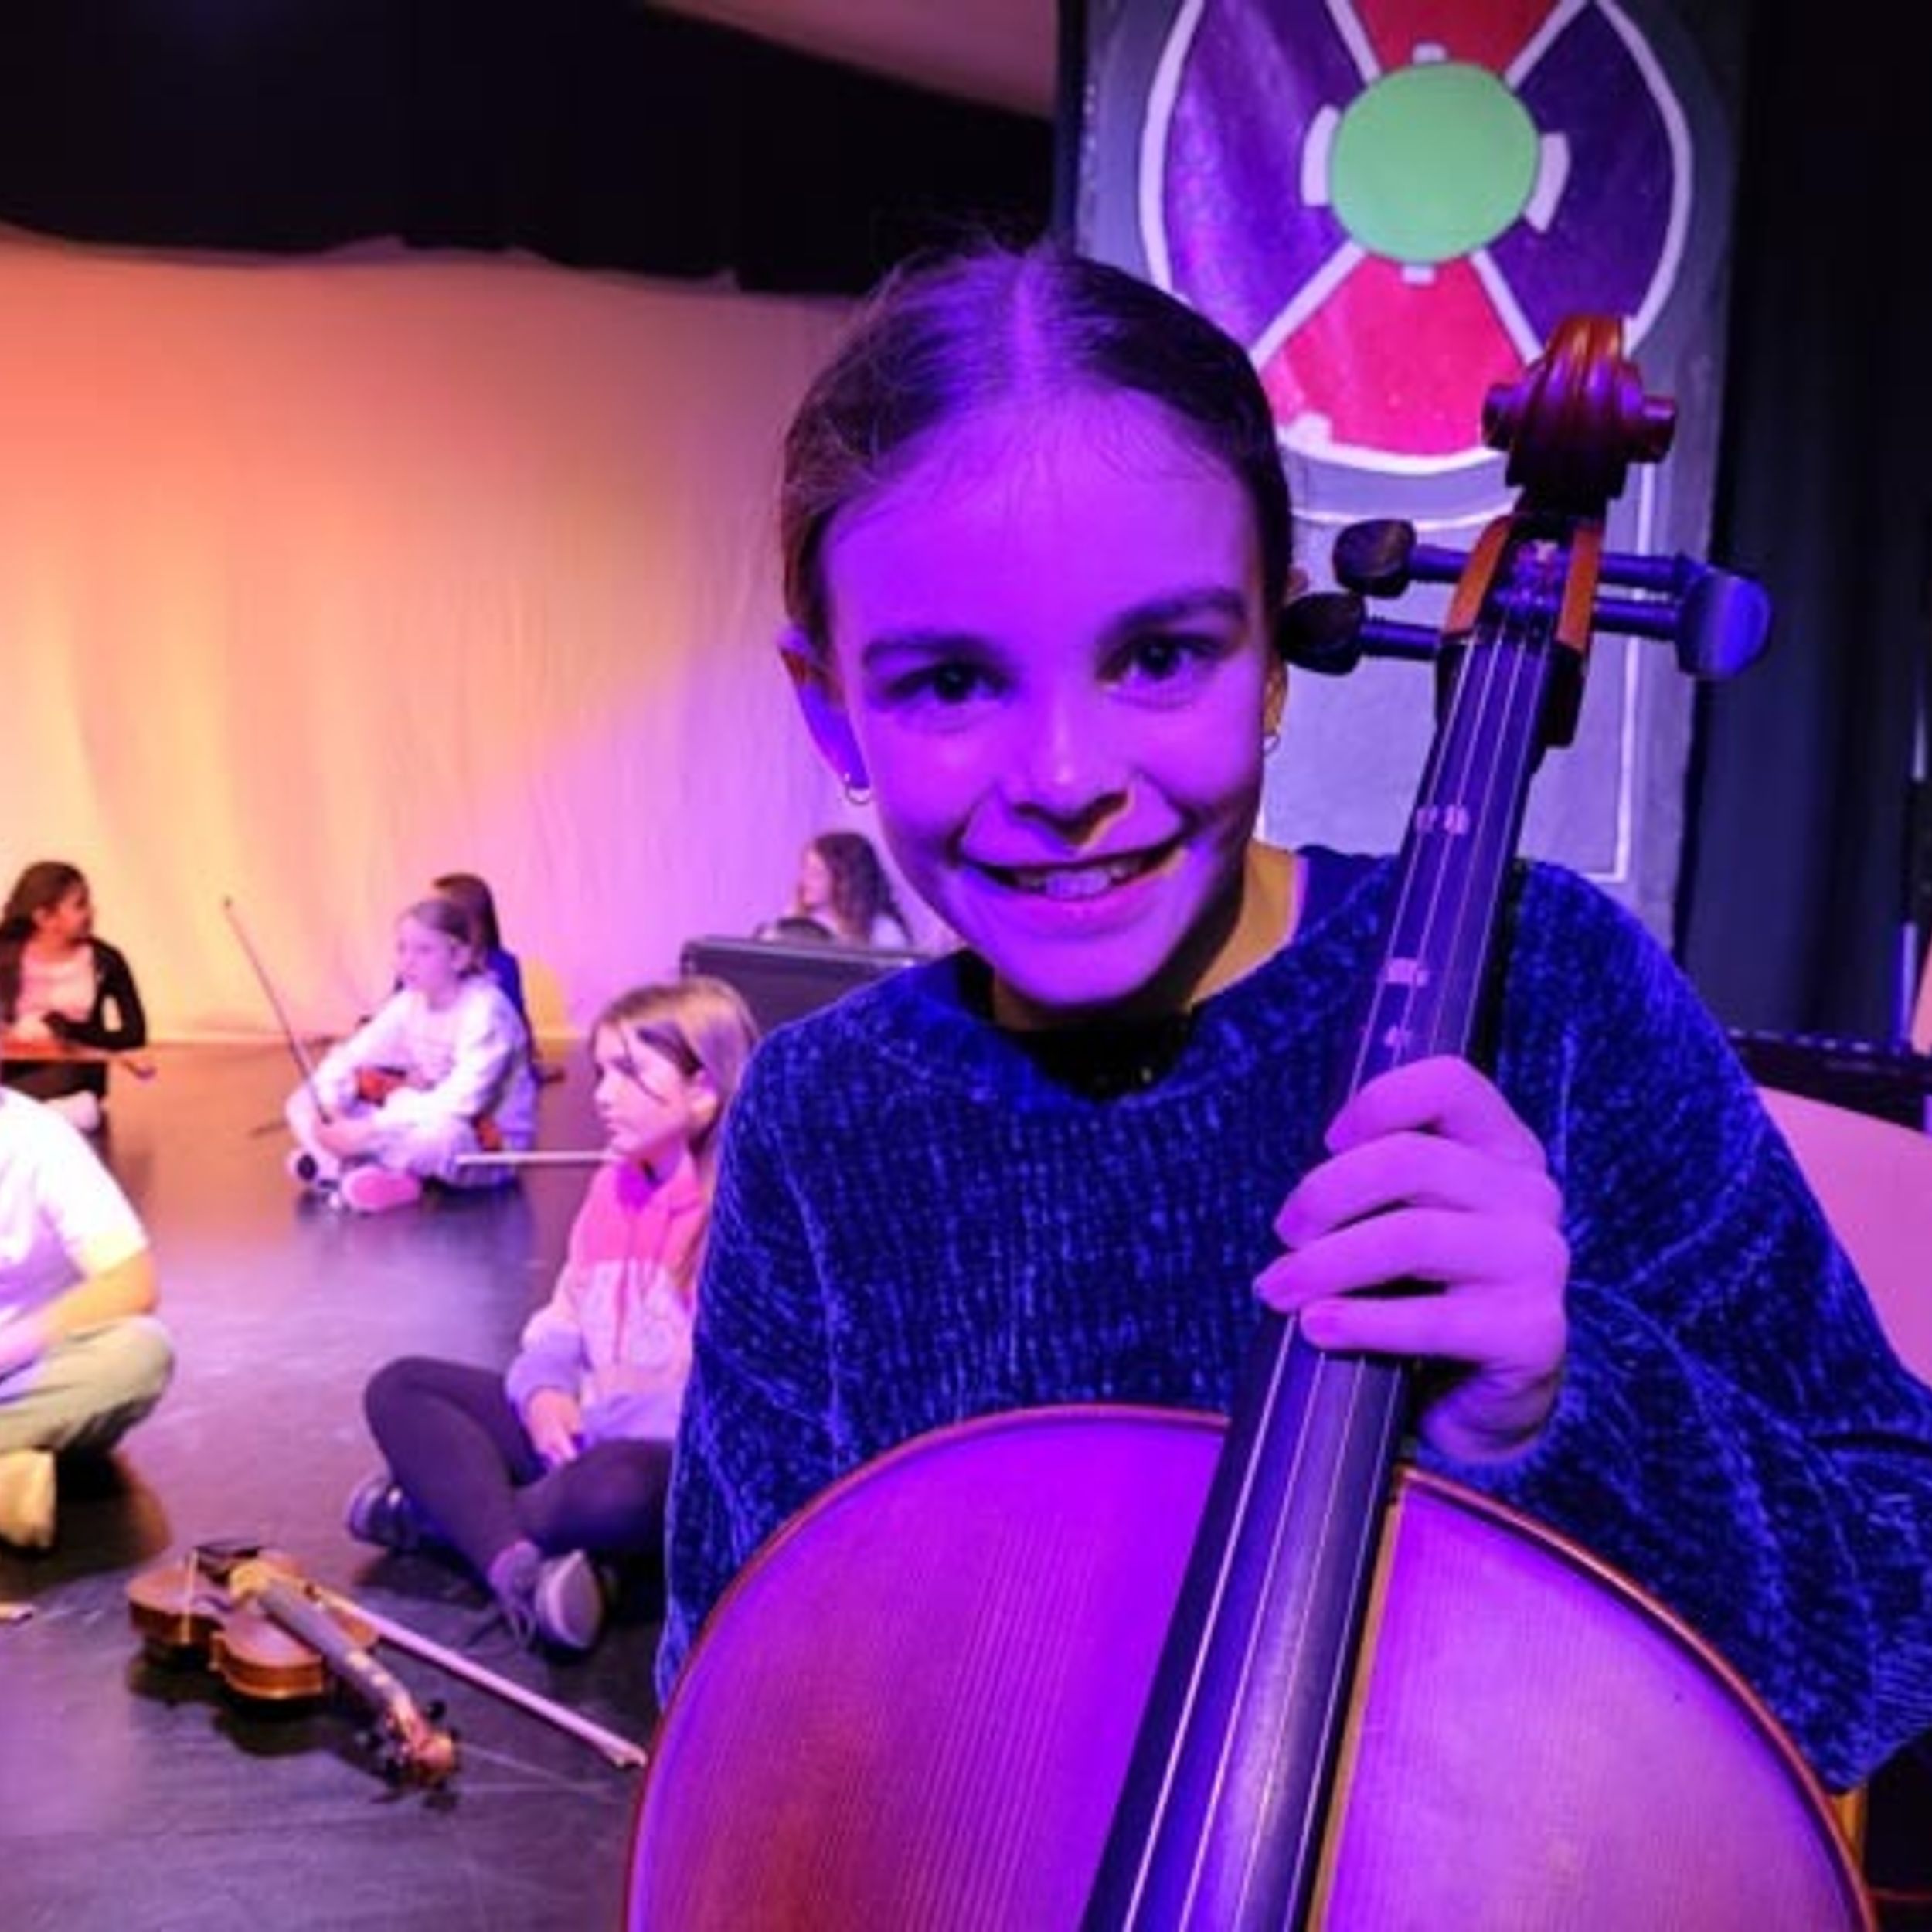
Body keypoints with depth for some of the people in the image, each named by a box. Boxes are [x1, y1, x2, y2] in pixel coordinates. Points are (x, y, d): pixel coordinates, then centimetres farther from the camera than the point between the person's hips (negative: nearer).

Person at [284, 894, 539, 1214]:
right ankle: (359, 1169, -26)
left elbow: (460, 1102, -32)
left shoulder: (486, 1010, -21)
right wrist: (328, 1110, -21)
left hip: (489, 1148, -7)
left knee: (438, 1133, -42)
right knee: (303, 1102, -1)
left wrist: (371, 1128, -35)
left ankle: (336, 1163, -17)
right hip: (427, 1122, 7)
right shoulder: (409, 1003, 0)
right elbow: (345, 1058, 0)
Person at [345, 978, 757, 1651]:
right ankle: (516, 1563, -24)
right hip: (590, 1431, 8)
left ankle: (443, 1503, -9)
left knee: (616, 1486, -41)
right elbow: (566, 1321, 14)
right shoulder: (613, 1187, 9)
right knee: (401, 1387, 0)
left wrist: (600, 1416, -22)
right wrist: (545, 1392, -8)